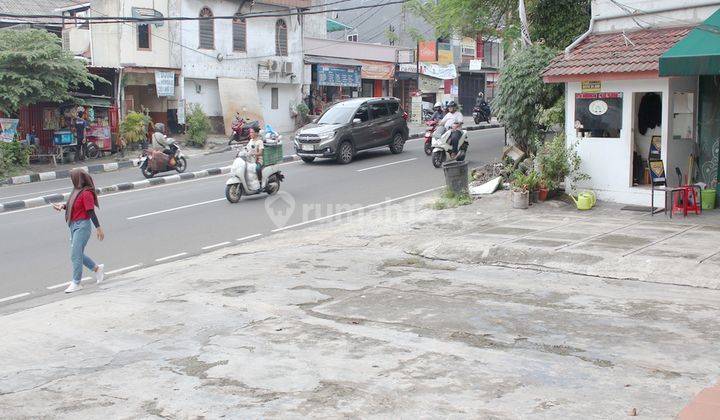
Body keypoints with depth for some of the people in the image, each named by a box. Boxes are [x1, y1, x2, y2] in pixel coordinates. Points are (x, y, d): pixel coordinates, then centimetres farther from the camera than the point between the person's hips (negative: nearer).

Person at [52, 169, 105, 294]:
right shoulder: (77, 190, 10)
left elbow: (91, 212, -18)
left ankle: (76, 283, 1)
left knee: (75, 255, -7)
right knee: (78, 254, 15)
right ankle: (97, 268, 31)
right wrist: (63, 206, 4)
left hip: (82, 226, -10)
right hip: (74, 225, 10)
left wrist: (98, 228, -18)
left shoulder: (86, 193, -16)